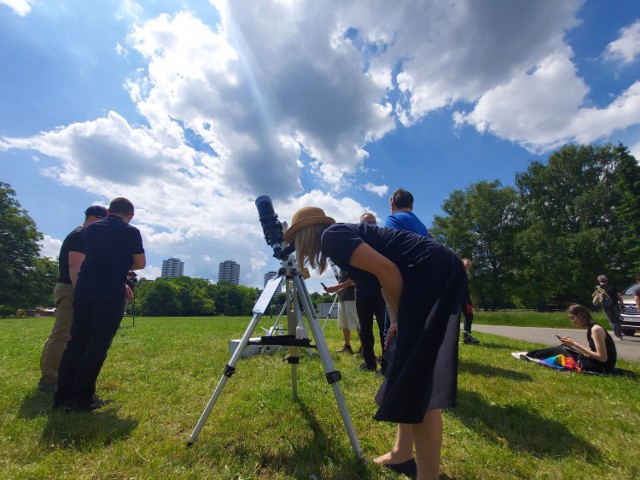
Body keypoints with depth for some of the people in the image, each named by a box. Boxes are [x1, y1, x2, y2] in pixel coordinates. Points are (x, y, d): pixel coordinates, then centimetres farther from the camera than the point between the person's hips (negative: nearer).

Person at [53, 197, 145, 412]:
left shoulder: (90, 229, 14)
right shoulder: (131, 232, -3)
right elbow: (140, 264, 1)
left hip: (83, 289, 6)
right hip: (110, 292, -6)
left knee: (76, 341, 12)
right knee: (98, 344, 0)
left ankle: (62, 396, 17)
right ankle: (81, 398, 4)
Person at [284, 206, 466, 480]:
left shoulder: (331, 237, -8)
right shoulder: (343, 233, 20)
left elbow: (388, 271, -17)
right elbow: (387, 276, 21)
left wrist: (404, 319, -4)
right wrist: (398, 322, 15)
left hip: (433, 272, -10)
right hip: (438, 273, 10)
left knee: (418, 378, -9)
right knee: (408, 369, 14)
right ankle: (403, 454, 28)